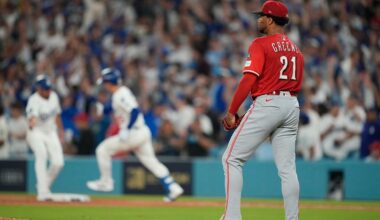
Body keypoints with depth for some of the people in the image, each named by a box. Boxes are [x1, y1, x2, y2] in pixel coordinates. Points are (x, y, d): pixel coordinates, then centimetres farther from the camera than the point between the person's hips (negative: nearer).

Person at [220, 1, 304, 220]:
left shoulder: (261, 44, -7)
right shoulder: (295, 49, 15)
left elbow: (249, 80, -15)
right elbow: (297, 84, 15)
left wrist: (232, 112, -11)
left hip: (266, 103, -7)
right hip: (292, 106, 7)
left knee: (232, 159, -2)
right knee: (287, 167, 7)